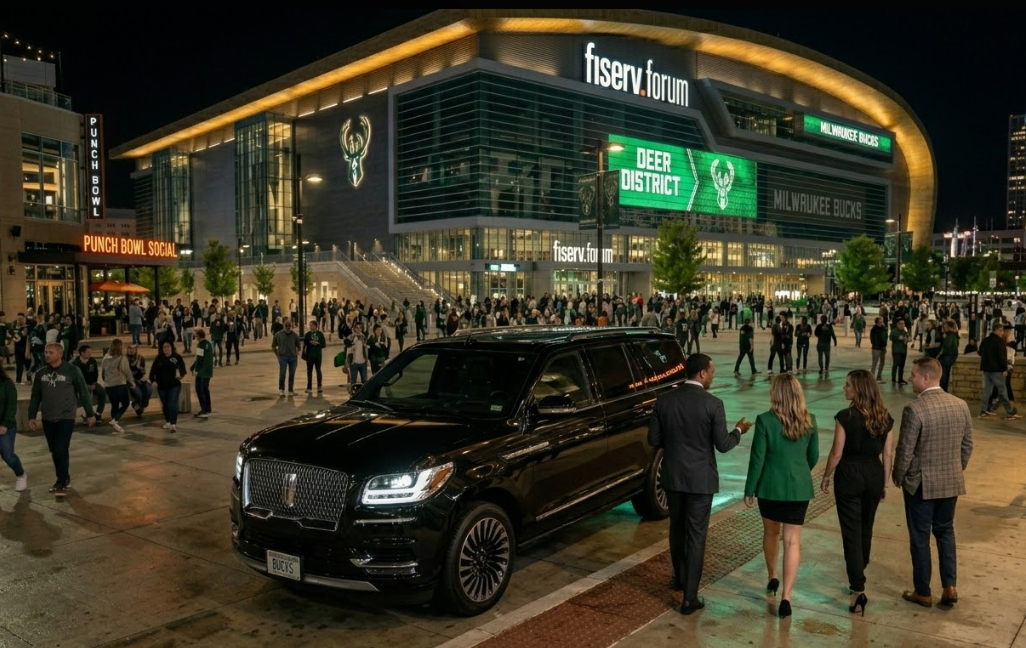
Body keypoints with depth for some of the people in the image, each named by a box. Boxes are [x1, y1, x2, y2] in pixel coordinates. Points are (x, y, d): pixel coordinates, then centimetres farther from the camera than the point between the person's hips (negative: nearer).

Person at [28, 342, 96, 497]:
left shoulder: (71, 371, -8)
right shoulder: (40, 373, 5)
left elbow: (84, 393, -4)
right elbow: (35, 396, 12)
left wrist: (90, 414, -2)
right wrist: (31, 416, 8)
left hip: (66, 418, -5)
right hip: (47, 419, 5)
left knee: (62, 451, -10)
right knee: (54, 452, 11)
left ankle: (62, 484, -2)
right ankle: (64, 478, 26)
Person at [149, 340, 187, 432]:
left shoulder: (177, 357, -4)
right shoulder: (159, 358, 2)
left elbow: (183, 369, -6)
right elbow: (153, 370, 1)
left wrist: (180, 374, -27)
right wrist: (153, 380, -13)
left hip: (174, 385, -3)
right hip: (162, 386, 3)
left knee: (172, 404, -14)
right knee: (165, 404, 15)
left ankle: (173, 424, -16)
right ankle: (167, 421, 34)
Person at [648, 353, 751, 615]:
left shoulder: (664, 400, -4)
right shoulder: (713, 404, -15)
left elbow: (654, 440, 0)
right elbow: (722, 445, -11)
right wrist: (738, 430, 8)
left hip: (673, 476, 4)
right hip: (701, 478, -4)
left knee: (677, 529, 21)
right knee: (696, 536, 4)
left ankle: (680, 578, 40)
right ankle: (689, 598, 7)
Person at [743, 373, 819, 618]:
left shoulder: (765, 420, -15)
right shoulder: (809, 421, -4)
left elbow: (757, 459, -11)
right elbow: (813, 456, 7)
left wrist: (749, 490, -1)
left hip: (770, 487, -1)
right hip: (799, 487, 1)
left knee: (770, 533, 22)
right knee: (792, 541, 4)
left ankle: (772, 577, 39)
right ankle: (786, 596, 0)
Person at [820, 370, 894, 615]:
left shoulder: (845, 417, -16)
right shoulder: (885, 418, -1)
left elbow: (837, 453, -12)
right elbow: (887, 454, 3)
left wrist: (826, 477, 2)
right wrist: (884, 483, 13)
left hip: (849, 475, -5)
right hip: (874, 475, 5)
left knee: (851, 530, 0)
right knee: (866, 527, 21)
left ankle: (858, 588, -3)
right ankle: (859, 573, 39)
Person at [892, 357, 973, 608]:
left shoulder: (914, 409, -22)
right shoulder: (960, 405, -2)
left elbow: (905, 451, -17)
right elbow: (967, 445, 7)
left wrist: (898, 477, -1)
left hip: (920, 483, -5)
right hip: (952, 482, 6)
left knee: (920, 537, 9)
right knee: (945, 531, 22)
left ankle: (923, 592, 20)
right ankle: (950, 585, 20)